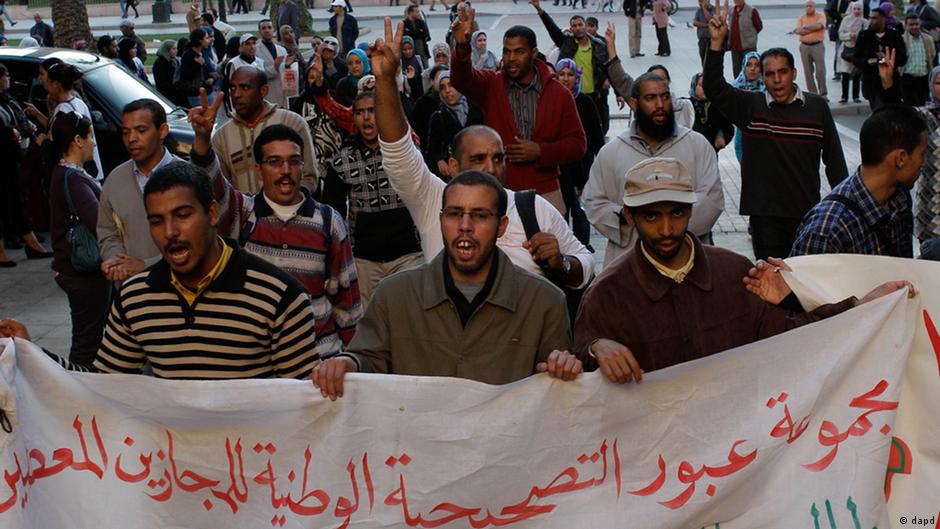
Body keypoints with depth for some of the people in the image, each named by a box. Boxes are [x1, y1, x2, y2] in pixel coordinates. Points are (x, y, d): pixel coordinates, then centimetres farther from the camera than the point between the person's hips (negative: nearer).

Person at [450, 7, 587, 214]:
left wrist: (540, 151, -13)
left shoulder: (559, 94, 2)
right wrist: (462, 46, -40)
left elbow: (578, 143, 3)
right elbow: (461, 78, -20)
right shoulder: (491, 85, 2)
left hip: (545, 194, 1)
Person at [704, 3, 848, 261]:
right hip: (765, 214, -1)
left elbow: (834, 158, 7)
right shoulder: (750, 106, -1)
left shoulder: (817, 107, 2)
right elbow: (714, 88, -14)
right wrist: (717, 42, -23)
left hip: (808, 213, 2)